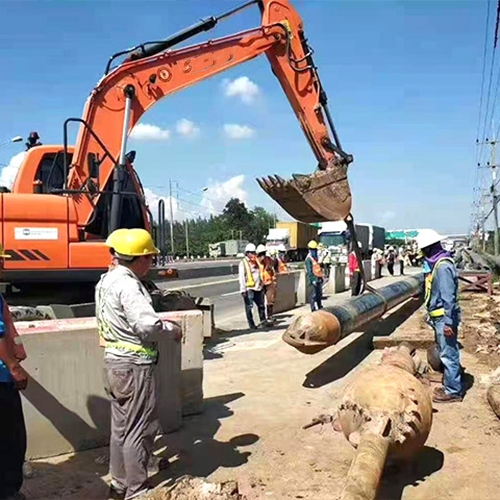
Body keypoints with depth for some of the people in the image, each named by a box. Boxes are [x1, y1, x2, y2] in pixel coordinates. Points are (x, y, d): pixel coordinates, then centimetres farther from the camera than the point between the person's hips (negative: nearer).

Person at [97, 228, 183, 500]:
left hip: (115, 362, 10)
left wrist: (161, 324, 11)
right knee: (140, 429, 3)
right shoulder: (126, 284, -21)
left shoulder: (107, 279, 10)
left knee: (121, 426, 20)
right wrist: (173, 330, -11)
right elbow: (148, 325, -29)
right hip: (134, 365, -10)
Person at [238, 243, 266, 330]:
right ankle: (251, 324, 5)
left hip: (258, 288, 6)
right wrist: (243, 290, -14)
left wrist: (262, 285, 20)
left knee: (261, 305, 11)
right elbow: (241, 277, -9)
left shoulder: (256, 262, 16)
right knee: (249, 306, -2)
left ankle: (263, 320, 27)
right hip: (249, 289, -6)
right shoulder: (243, 263, -4)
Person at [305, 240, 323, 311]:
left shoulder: (315, 257, 16)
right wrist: (313, 280, -22)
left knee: (319, 294, 17)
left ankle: (320, 307, 28)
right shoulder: (308, 259, -12)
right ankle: (313, 309, -1)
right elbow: (309, 271, -17)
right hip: (314, 279, -9)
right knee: (313, 295, -6)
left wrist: (321, 277, 18)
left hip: (318, 279, 9)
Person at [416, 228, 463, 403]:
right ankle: (449, 385, 29)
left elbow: (448, 296, -23)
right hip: (439, 317, 10)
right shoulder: (436, 263, 10)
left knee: (448, 354, -2)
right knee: (446, 353, 18)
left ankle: (453, 391, 7)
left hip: (444, 317, -10)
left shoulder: (443, 266, -20)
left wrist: (449, 322, -23)